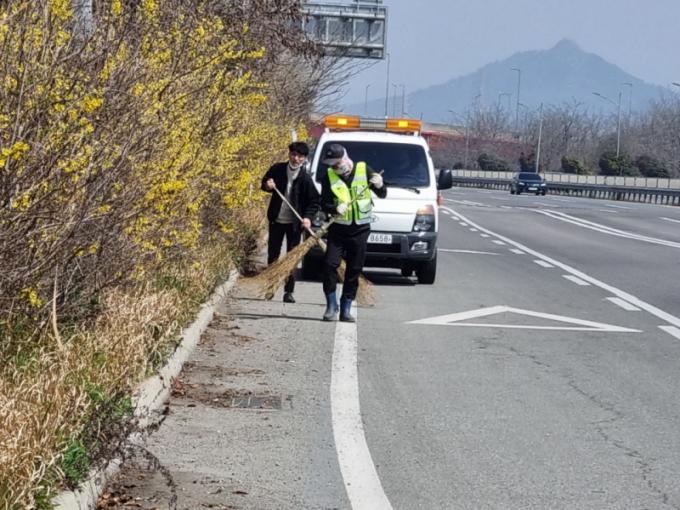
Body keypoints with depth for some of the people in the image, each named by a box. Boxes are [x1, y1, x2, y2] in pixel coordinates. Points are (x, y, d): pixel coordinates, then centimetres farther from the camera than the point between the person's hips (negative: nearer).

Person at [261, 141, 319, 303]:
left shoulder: (305, 178, -11)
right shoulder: (277, 169, -5)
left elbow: (314, 201, -6)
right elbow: (264, 182, 12)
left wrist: (308, 217, -21)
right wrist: (267, 186, -12)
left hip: (294, 223, -2)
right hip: (276, 220, 2)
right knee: (272, 255, 10)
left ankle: (289, 291, 6)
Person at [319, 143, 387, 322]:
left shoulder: (364, 170, -3)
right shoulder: (329, 177, -2)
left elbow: (382, 195, 2)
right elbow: (324, 204, -4)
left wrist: (379, 185, -21)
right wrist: (335, 209, -25)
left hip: (360, 230, 0)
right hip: (338, 229, 0)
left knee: (354, 270, 4)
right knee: (330, 264, -11)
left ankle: (346, 309, 13)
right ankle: (331, 305, 1)